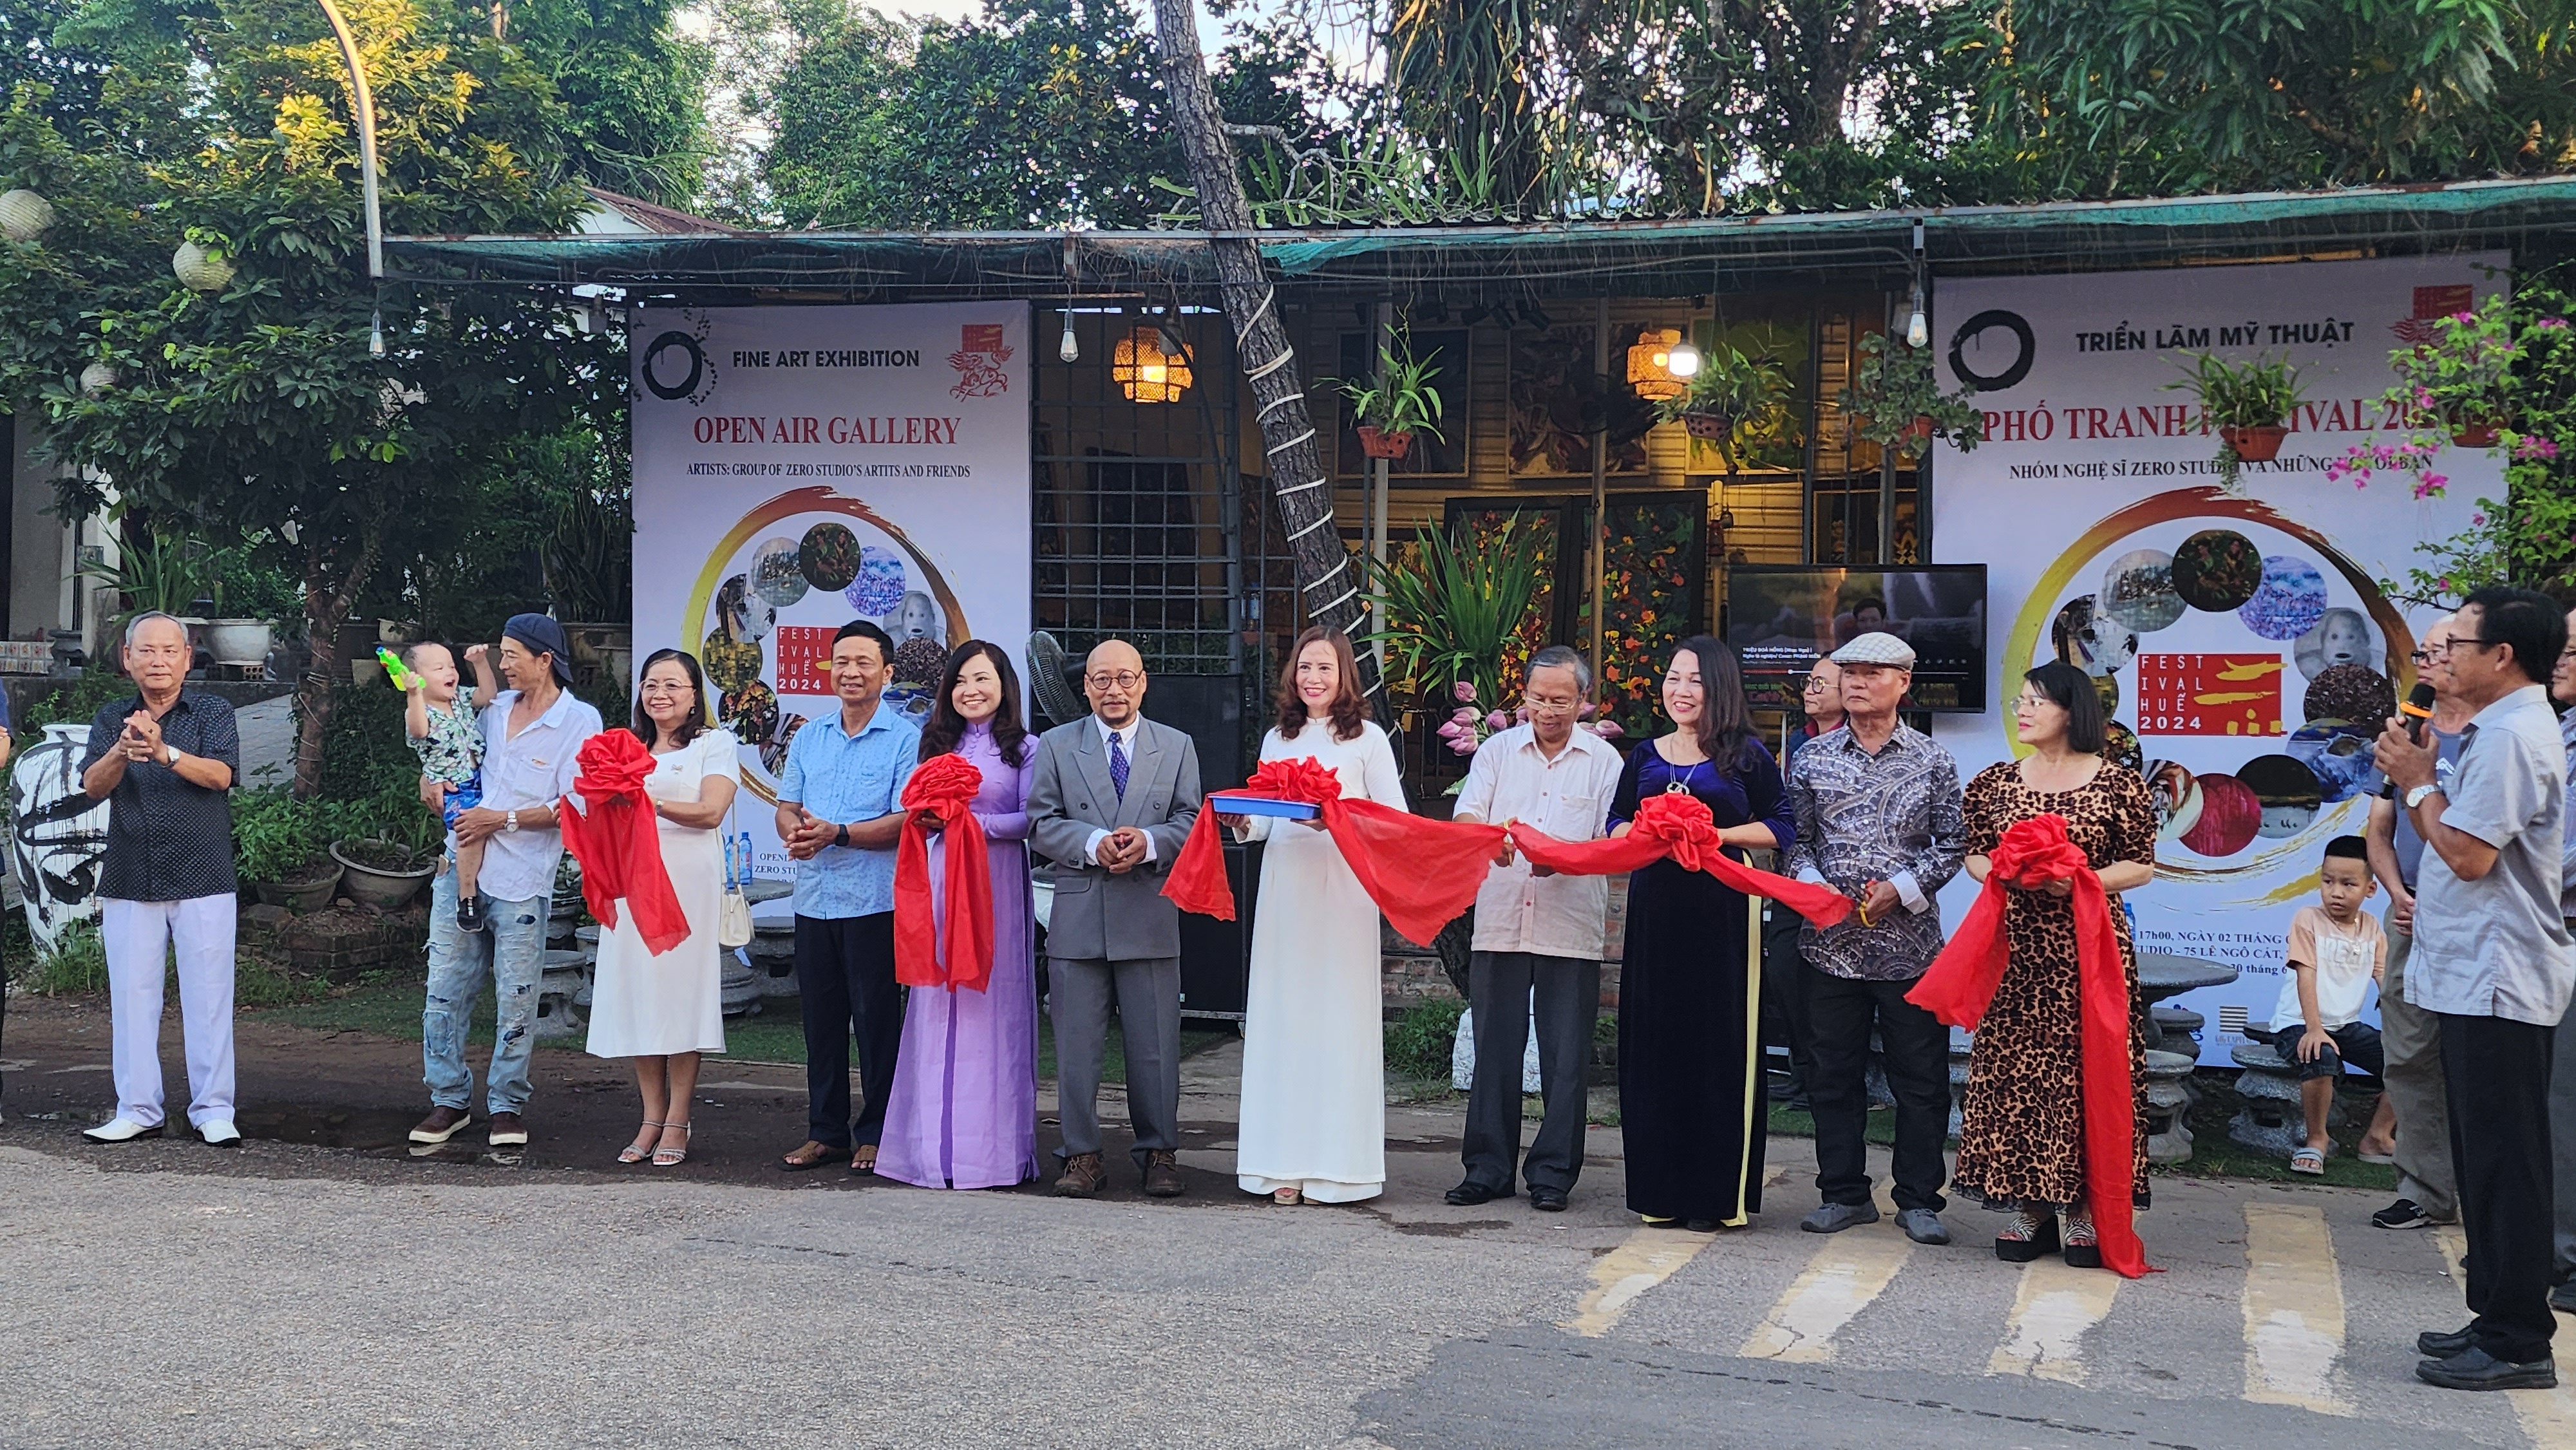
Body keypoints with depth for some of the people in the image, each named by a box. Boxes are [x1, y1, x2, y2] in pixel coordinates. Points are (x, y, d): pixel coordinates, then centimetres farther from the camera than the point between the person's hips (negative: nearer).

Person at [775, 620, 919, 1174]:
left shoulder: (906, 739, -4)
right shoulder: (809, 738, 14)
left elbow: (905, 821, -12)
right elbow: (787, 807, 12)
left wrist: (837, 833, -22)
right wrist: (794, 831, -11)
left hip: (876, 902, -5)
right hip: (815, 899, 5)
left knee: (877, 1020, 1)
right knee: (821, 1020, 10)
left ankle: (877, 1134, 10)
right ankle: (826, 1130, 20)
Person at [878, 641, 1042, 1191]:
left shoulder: (1024, 749, 2)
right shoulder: (938, 744, 17)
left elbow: (1030, 821, -5)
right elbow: (920, 813, 17)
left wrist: (974, 821, -16)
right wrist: (927, 817, -5)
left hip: (998, 881, -4)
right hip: (942, 878, 4)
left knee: (993, 1002, -4)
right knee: (938, 1005, 1)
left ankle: (993, 1146, 0)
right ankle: (939, 1146, 5)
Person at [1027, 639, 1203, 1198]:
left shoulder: (1178, 747, 10)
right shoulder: (1056, 746, 9)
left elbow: (1191, 822, 4)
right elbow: (1042, 822, 2)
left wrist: (1148, 843, -15)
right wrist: (1093, 843, -15)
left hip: (1150, 916, 0)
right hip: (1077, 917, 0)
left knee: (1155, 1043, 4)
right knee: (1076, 1043, 2)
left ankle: (1159, 1152, 15)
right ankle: (1082, 1155, 11)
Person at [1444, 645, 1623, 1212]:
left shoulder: (1604, 760, 5)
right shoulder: (1497, 750, 11)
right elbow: (1463, 820, 1)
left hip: (1571, 931, -1)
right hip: (1499, 924, 2)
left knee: (1565, 1059, 2)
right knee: (1494, 1052, 5)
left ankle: (1553, 1172, 11)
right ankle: (1488, 1168, 13)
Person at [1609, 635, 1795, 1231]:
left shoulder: (1745, 755, 2)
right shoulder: (1645, 757, 14)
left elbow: (1782, 828, 0)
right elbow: (1616, 826, 17)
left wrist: (1717, 835, -12)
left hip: (1723, 913, -4)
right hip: (1655, 909, 4)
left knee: (1720, 1043, -2)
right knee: (1654, 1042, 4)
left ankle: (1718, 1192, 4)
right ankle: (1661, 1188, 12)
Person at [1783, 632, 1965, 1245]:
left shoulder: (1933, 761, 4)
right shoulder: (1813, 759, 7)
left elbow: (1953, 844, 4)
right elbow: (1795, 839, 10)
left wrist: (1902, 889, -9)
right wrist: (1814, 887, -8)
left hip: (1910, 942, -1)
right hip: (1833, 941, 2)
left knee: (1920, 1076, 2)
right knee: (1834, 1073, 7)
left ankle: (1919, 1199, 12)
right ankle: (1844, 1192, 19)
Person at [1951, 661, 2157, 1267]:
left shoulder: (2118, 784, -1)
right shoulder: (1994, 782, 9)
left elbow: (2142, 866, 0)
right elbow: (1974, 856, 13)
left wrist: (2077, 882, -14)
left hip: (2090, 948, -3)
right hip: (2015, 948, 3)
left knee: (2086, 1068, -2)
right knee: (2013, 1067, 2)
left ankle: (2086, 1211, 7)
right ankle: (2030, 1205, 11)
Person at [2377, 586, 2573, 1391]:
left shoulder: (2510, 738, -16)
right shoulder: (2504, 729, 17)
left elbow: (2470, 855, -22)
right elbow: (2457, 844, 17)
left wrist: (2419, 782, -9)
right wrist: (2414, 784, 7)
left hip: (2496, 982, -11)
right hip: (2479, 975, 11)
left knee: (2502, 1164, -6)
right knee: (2487, 1161, 15)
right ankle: (2498, 1320, 23)